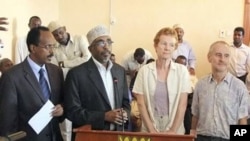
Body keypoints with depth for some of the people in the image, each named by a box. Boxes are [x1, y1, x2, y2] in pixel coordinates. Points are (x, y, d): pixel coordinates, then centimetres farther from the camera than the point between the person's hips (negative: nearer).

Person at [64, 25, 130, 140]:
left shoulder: (120, 71, 6)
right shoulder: (76, 74, -10)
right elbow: (72, 111, -13)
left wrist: (125, 113, -9)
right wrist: (104, 116, -20)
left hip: (117, 134, 5)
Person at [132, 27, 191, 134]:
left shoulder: (182, 71, 0)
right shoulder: (144, 71, -1)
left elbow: (182, 104, -4)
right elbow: (141, 103, -2)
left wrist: (173, 131, -10)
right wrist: (152, 130, -9)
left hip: (175, 131, 0)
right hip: (149, 131, 0)